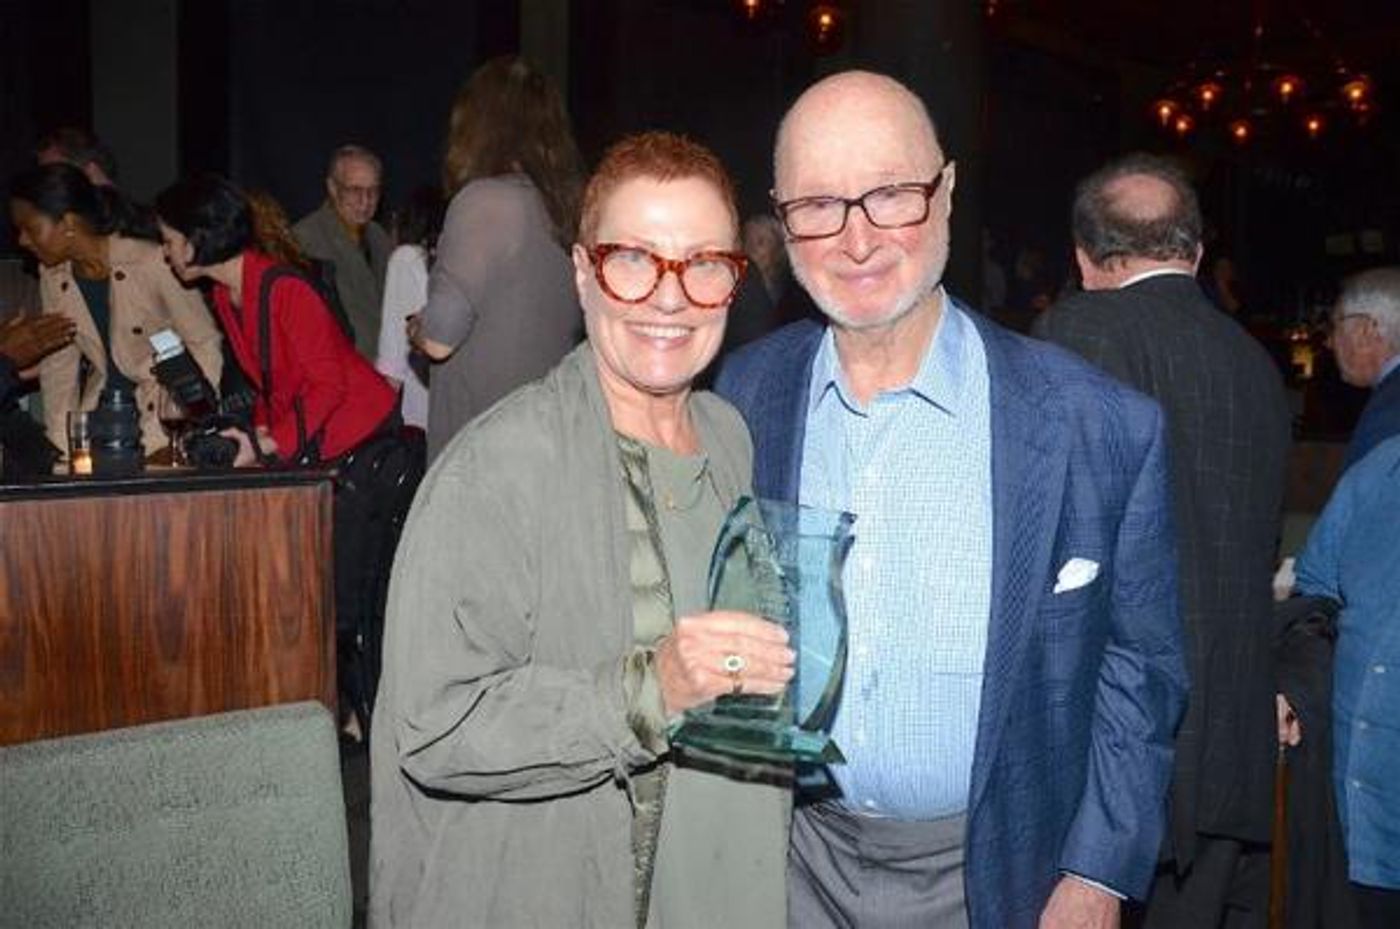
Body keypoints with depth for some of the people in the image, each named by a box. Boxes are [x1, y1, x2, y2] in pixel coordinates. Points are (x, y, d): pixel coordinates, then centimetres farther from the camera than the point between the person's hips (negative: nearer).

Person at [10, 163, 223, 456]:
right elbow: (58, 361, 10)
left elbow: (205, 346, -12)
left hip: (164, 409, -5)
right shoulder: (52, 275, 2)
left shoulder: (152, 263, -18)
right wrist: (59, 444, 3)